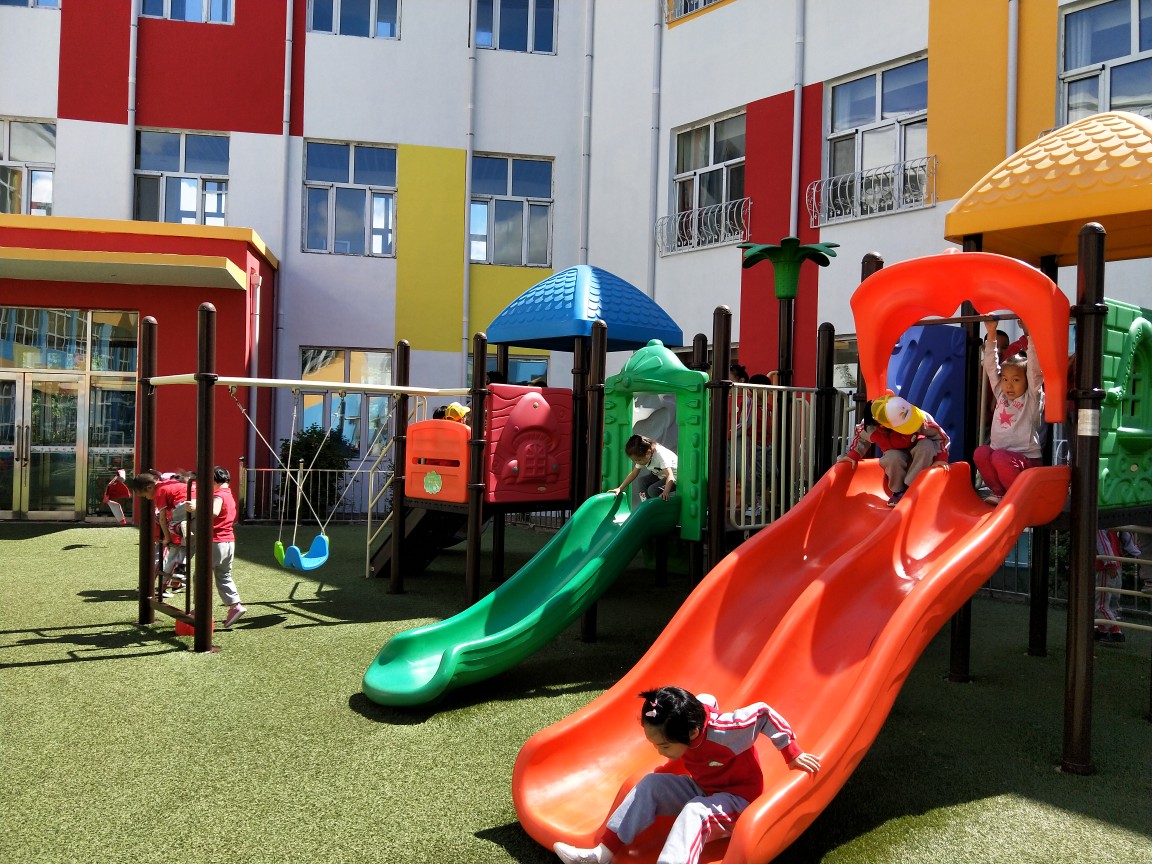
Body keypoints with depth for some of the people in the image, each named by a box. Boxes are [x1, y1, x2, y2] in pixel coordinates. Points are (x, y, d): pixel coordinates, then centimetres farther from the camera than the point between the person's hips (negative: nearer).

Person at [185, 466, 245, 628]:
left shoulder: (219, 495, -15)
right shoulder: (229, 495, 15)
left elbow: (214, 512, -36)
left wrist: (197, 508, -45)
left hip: (216, 542, -9)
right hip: (229, 542, 9)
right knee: (224, 577, 16)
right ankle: (235, 604, 7)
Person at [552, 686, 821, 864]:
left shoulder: (723, 730, -32)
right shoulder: (685, 727, -12)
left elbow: (765, 713, -25)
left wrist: (793, 756, -20)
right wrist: (667, 770, 2)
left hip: (737, 798, -7)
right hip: (701, 789, 7)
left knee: (694, 812, -36)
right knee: (650, 785, -10)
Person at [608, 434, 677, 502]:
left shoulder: (661, 455, -31)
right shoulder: (641, 458, -9)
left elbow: (670, 475, -40)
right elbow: (634, 474, 1)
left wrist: (666, 492, -57)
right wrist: (620, 488, -4)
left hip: (674, 478, -8)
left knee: (653, 490, -26)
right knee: (641, 483, -10)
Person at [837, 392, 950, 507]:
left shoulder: (921, 418, -34)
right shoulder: (870, 428, -29)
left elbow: (939, 435, -20)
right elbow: (860, 438, -3)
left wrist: (941, 458, -27)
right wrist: (853, 455, -10)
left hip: (919, 456, 0)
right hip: (895, 455, 0)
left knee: (926, 445, -34)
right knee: (893, 457, -37)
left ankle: (909, 488, -24)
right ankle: (898, 491, -8)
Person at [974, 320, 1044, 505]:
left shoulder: (1032, 398, -1)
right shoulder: (1001, 395, 12)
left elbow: (1034, 367, -12)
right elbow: (990, 366, 9)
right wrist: (991, 333, 6)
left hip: (1027, 459, -5)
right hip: (1000, 452, 5)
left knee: (1000, 457, -32)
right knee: (981, 452, -23)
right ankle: (999, 492, -6)